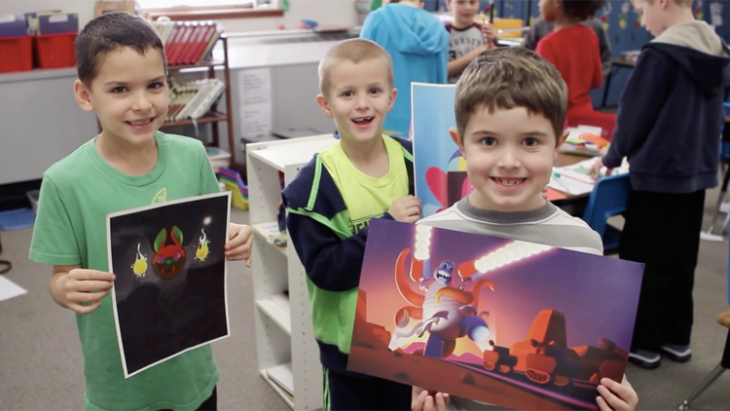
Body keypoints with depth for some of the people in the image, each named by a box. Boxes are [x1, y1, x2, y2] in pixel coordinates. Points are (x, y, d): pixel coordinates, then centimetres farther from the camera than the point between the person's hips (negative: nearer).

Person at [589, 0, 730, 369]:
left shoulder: (660, 54, -18)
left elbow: (634, 115, -13)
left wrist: (612, 157, 2)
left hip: (659, 174, -8)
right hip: (698, 171, 8)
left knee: (643, 259, 4)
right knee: (681, 259, 16)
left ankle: (642, 343, 14)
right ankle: (676, 337, 27)